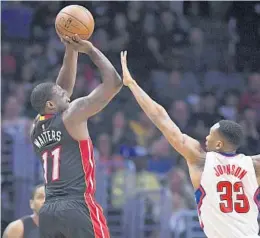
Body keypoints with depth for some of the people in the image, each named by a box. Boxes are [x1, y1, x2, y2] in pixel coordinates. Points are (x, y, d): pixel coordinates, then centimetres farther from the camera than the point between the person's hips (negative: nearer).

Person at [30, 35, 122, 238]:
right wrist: (91, 50, 10)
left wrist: (71, 50, 29)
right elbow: (114, 83, 0)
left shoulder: (36, 129, 19)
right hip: (77, 207, -7)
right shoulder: (72, 115, -1)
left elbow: (63, 89, 33)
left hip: (48, 211, 7)